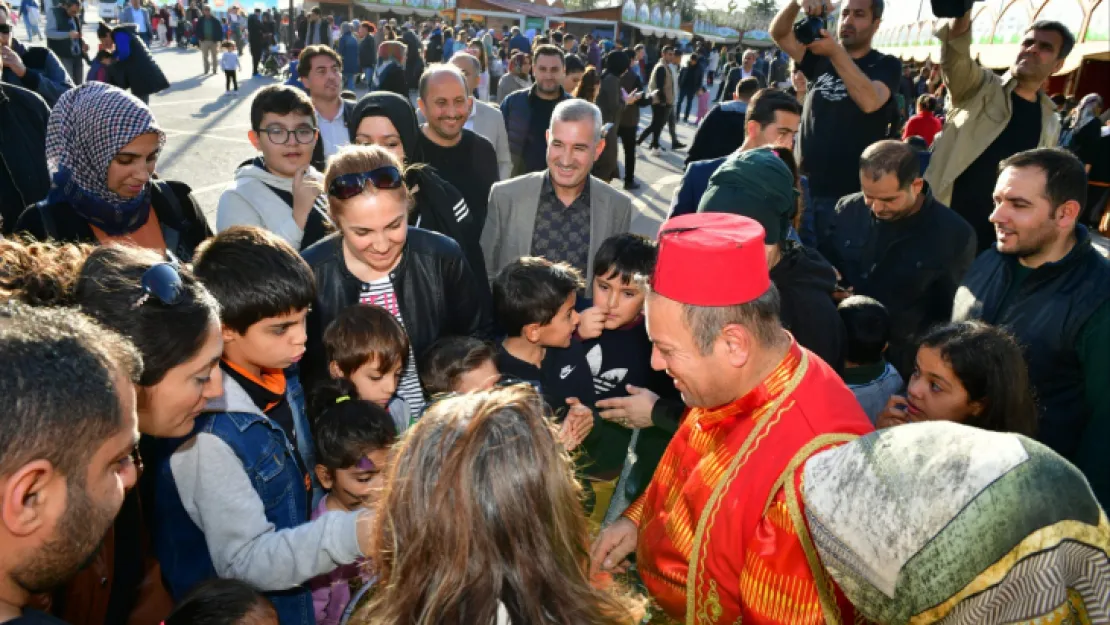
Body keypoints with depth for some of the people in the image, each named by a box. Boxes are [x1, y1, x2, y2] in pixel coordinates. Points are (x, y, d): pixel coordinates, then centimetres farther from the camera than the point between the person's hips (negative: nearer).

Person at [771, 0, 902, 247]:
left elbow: (870, 101, -21)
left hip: (847, 194, -4)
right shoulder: (820, 58, 12)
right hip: (804, 188, 4)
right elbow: (778, 33, -1)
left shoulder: (886, 65, 0)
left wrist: (835, 52, -27)